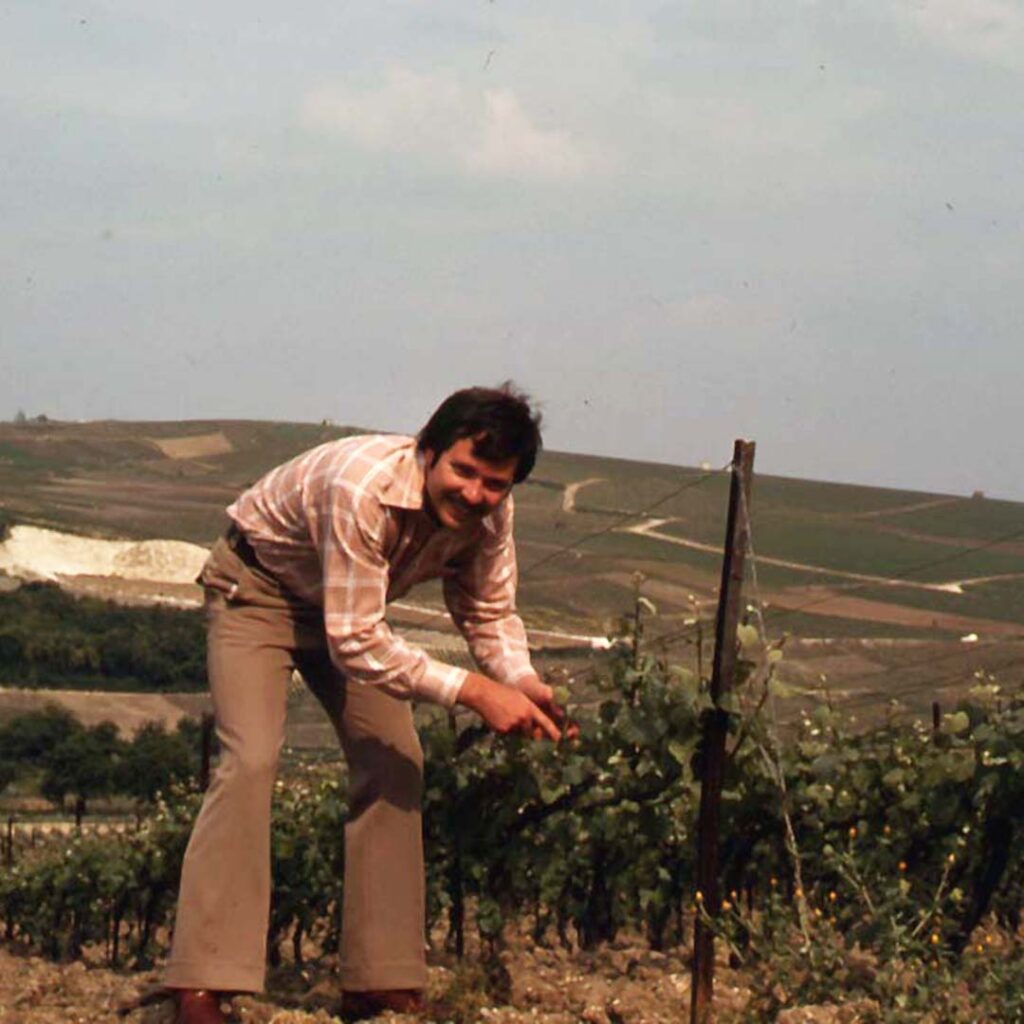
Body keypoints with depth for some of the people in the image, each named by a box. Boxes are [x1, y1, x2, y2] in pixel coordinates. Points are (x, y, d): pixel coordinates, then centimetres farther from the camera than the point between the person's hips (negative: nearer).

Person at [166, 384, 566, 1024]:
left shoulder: (488, 512, -19)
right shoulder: (363, 489, -40)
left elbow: (489, 612, -6)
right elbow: (354, 639, -39)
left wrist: (523, 683, -27)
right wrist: (471, 691, -42)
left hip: (352, 606, 7)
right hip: (257, 586, -7)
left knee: (396, 766, -4)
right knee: (252, 760, -22)